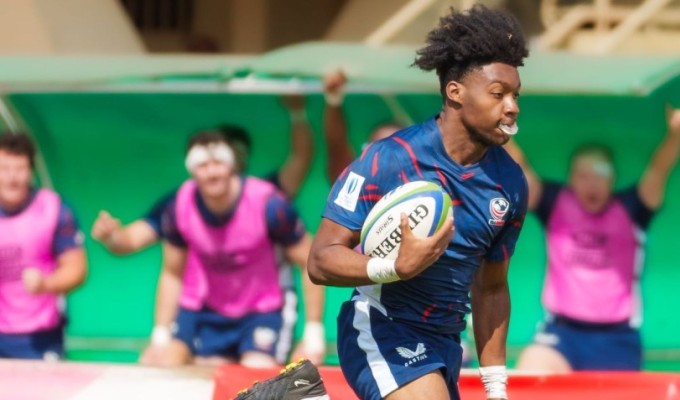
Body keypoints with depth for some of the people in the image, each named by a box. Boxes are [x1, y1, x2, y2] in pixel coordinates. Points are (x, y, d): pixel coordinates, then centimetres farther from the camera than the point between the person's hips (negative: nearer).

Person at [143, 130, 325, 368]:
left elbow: (311, 264, -13)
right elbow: (172, 274, 3)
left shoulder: (268, 204, -21)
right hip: (202, 310, 3)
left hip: (260, 310, -3)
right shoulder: (179, 208, -12)